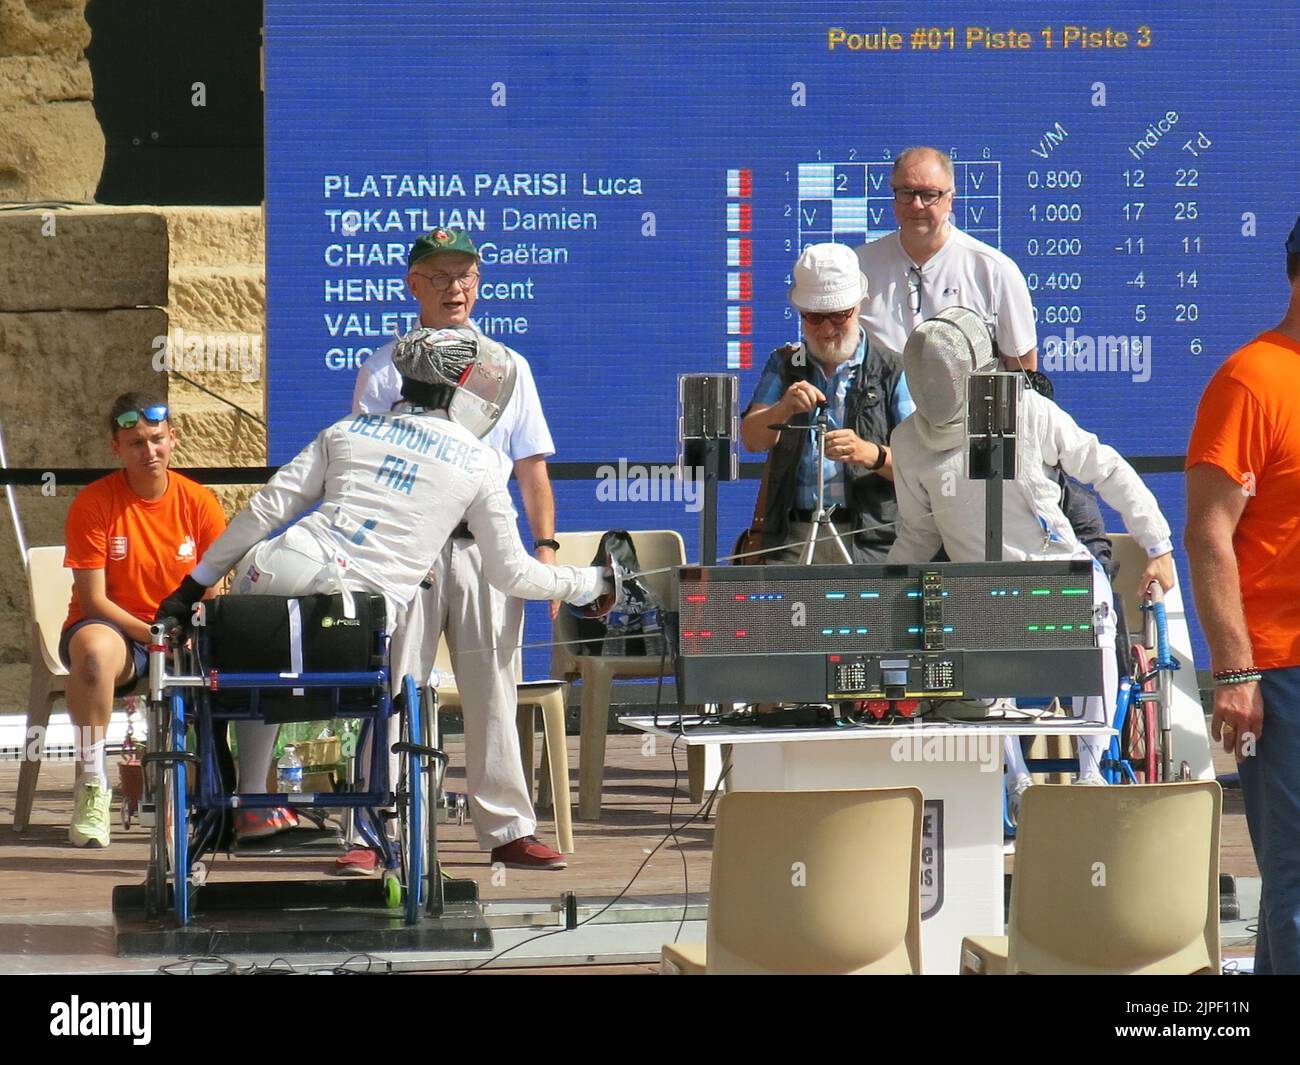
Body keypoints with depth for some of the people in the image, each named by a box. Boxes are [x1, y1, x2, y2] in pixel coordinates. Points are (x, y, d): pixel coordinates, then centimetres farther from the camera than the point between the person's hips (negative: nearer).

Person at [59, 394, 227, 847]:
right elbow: (93, 599, -11)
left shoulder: (199, 503, 0)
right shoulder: (94, 503, -8)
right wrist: (153, 636, -23)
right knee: (93, 646, -40)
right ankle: (92, 785, -29)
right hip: (115, 628, -3)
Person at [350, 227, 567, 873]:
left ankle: (507, 829, 11)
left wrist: (545, 545, 5)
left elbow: (531, 467, 15)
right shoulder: (384, 372, 8)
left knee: (492, 693, 5)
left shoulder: (507, 368, 15)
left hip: (486, 548, 2)